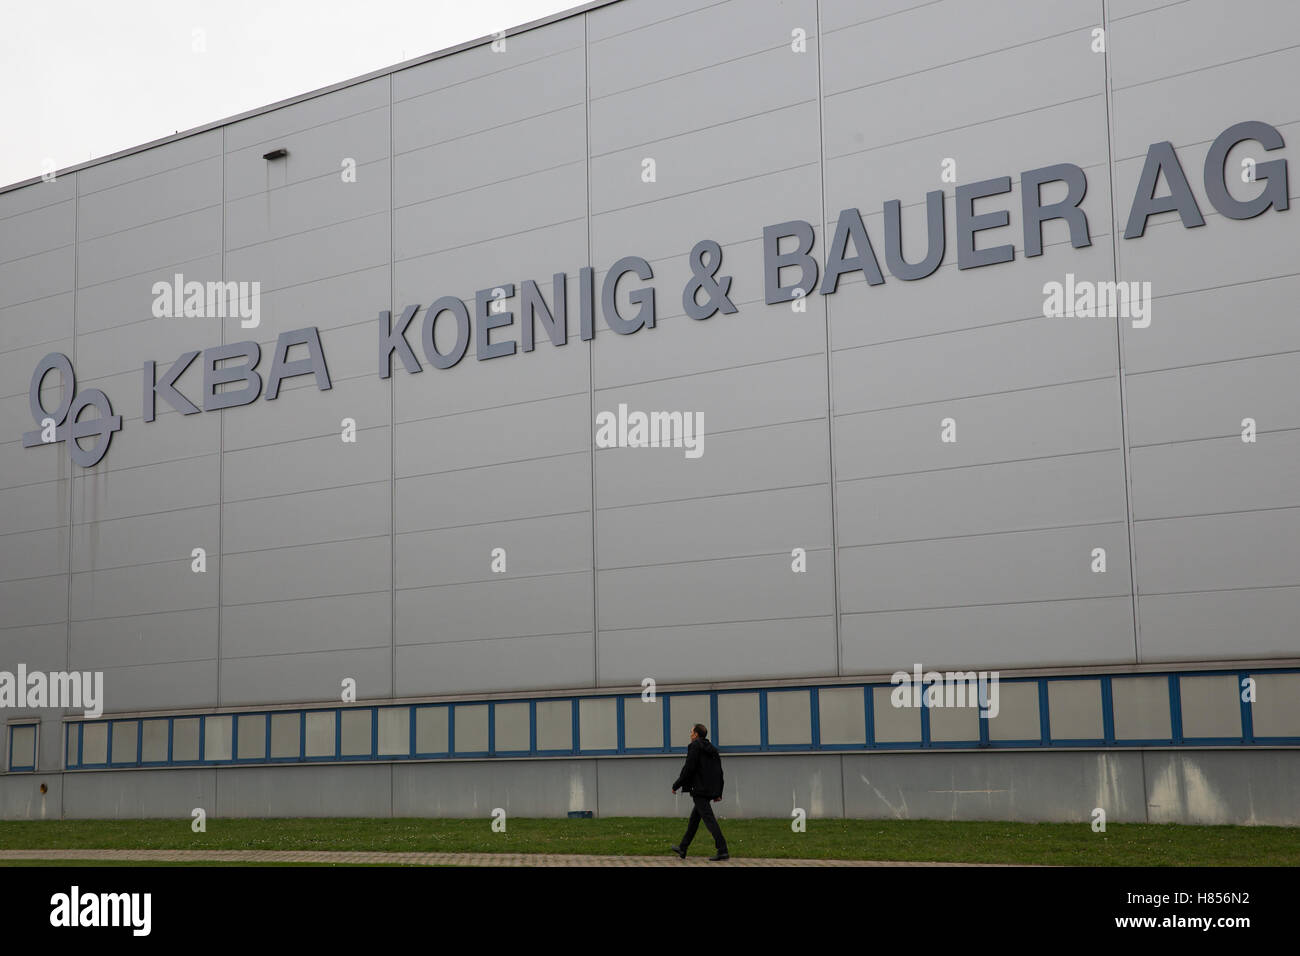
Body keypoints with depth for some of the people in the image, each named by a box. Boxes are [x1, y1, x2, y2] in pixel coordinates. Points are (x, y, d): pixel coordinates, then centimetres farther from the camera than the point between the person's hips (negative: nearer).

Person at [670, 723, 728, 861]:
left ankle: (723, 851, -18)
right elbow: (719, 772, 17)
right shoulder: (712, 749, 17)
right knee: (694, 818, 18)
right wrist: (719, 793, 19)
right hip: (710, 790, 9)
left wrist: (676, 785, -5)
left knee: (709, 818, -11)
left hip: (699, 790, -9)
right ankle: (682, 849, 27)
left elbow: (688, 768, -15)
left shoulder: (694, 747, -9)